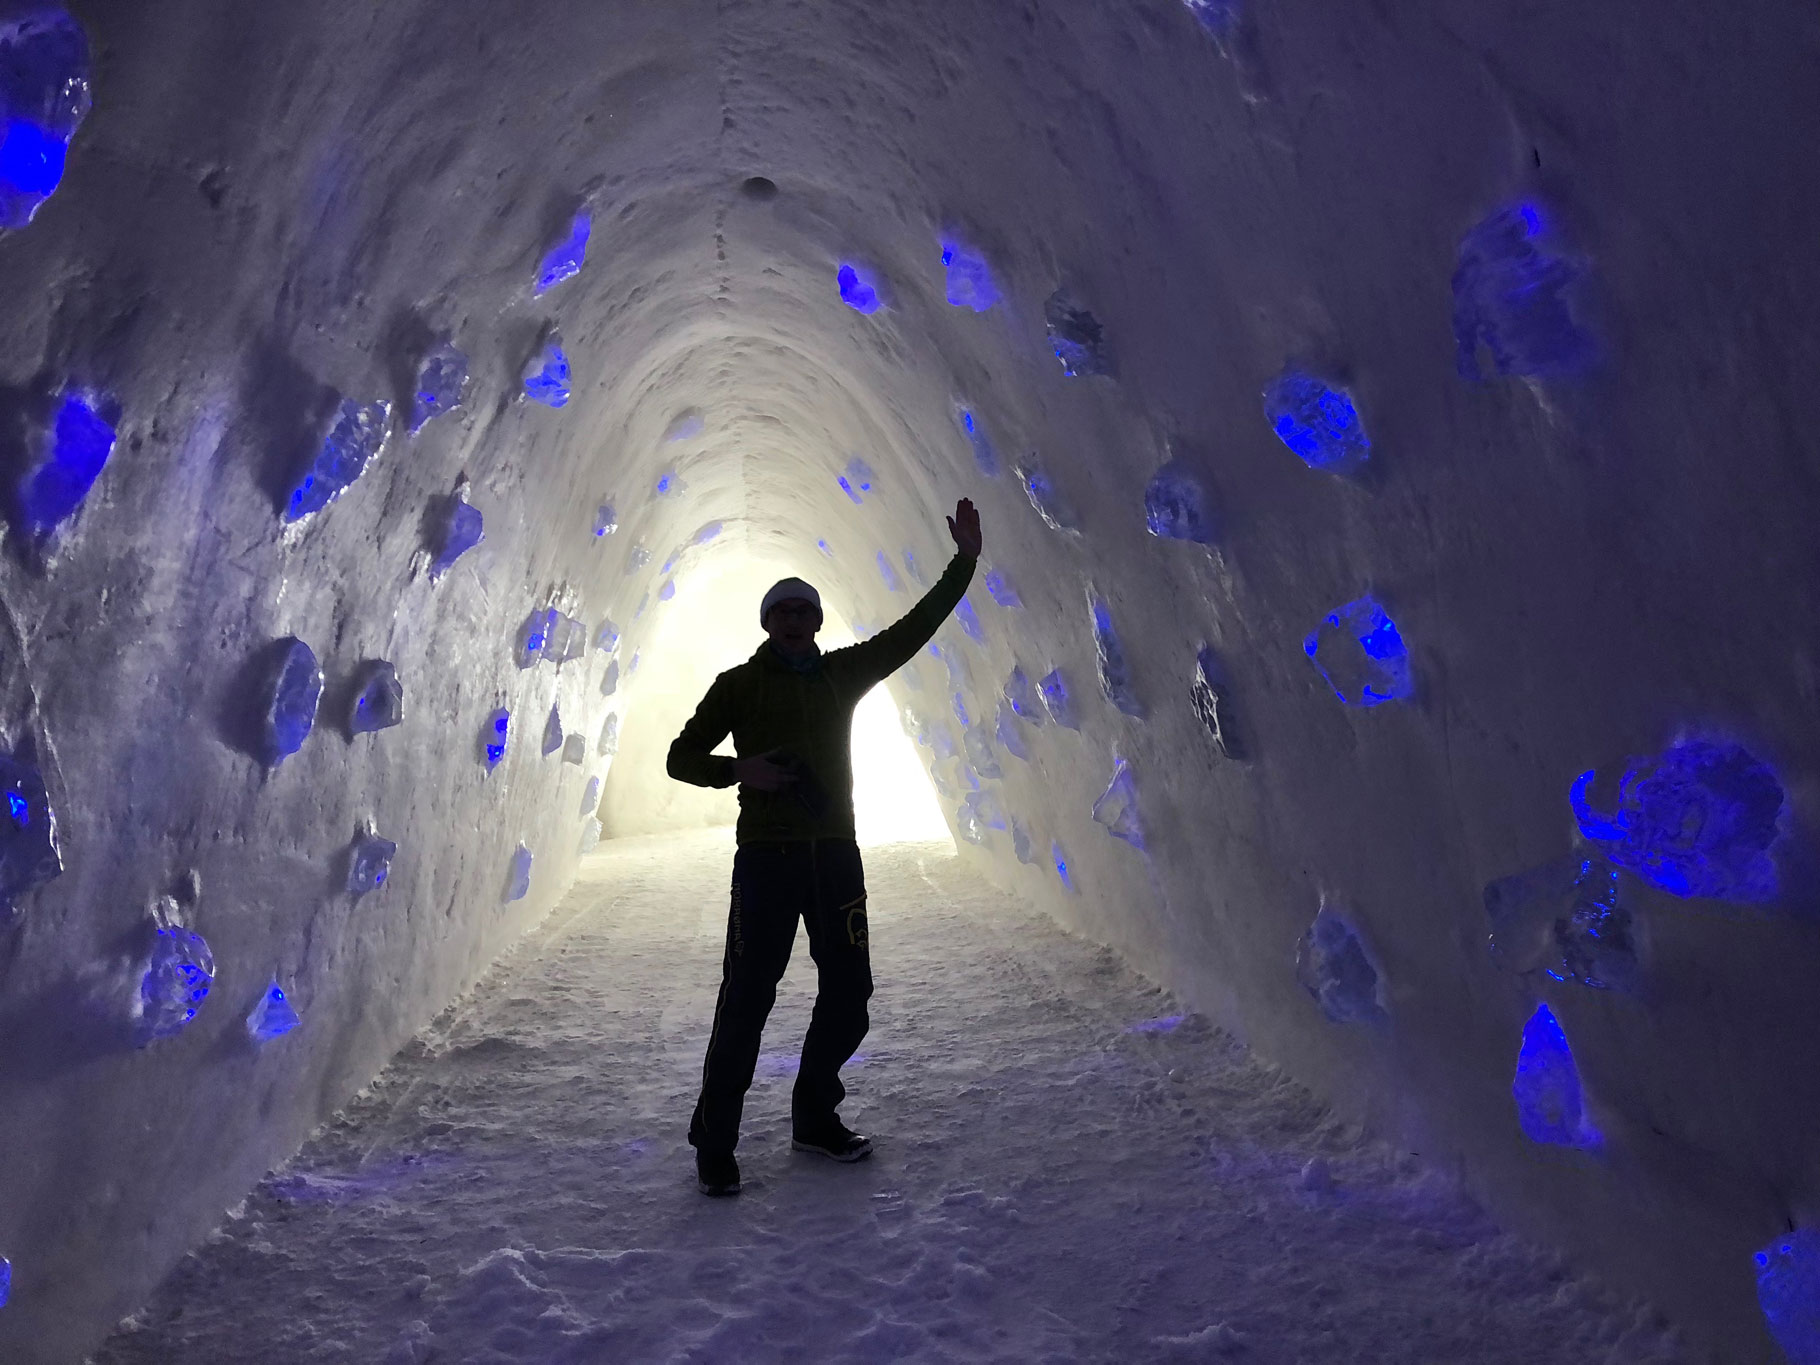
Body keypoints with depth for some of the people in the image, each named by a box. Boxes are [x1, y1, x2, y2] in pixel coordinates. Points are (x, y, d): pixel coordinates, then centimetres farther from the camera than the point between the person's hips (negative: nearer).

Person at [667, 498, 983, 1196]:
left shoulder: (842, 674, 13)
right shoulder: (739, 683, 4)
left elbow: (915, 626, 12)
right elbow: (681, 757, 6)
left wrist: (964, 561, 8)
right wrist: (738, 769, -13)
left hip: (835, 851, 5)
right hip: (767, 855, -4)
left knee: (848, 992, 8)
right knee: (747, 996, -6)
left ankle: (815, 1118, 26)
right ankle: (713, 1142, 7)